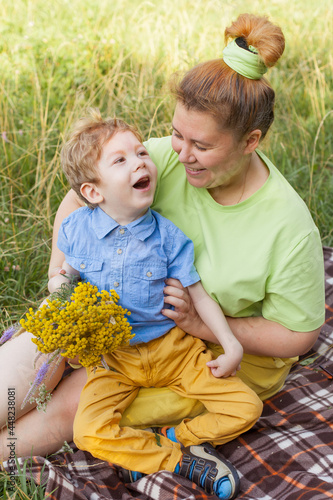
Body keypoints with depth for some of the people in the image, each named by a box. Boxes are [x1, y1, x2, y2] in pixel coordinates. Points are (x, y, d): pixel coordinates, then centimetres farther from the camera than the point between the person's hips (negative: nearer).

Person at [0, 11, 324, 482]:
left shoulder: (289, 228, -27)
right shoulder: (167, 158, -18)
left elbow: (297, 337, -17)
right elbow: (80, 195, -6)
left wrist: (199, 324, -26)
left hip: (232, 351, -4)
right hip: (149, 312, 5)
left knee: (75, 402, -16)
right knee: (43, 340, -15)